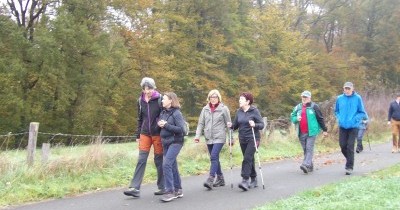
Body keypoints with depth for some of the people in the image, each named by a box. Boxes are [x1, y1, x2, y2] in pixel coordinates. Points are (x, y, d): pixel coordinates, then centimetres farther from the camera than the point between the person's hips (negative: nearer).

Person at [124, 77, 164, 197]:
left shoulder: (160, 99, -6)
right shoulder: (141, 101, 6)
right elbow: (140, 119, 14)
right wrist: (138, 135, 12)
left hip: (158, 134, -3)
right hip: (145, 134, 4)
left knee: (159, 160, 4)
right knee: (141, 160, -3)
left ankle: (162, 187, 17)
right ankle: (135, 188, -6)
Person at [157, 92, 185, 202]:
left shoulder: (176, 113, -11)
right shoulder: (163, 113, 10)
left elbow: (181, 129, -17)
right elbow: (160, 124, 22)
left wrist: (166, 125, -19)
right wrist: (160, 124, -1)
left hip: (175, 142, -8)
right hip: (166, 143, 8)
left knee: (166, 164, -17)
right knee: (172, 166, 11)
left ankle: (170, 191, -11)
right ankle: (178, 190, 21)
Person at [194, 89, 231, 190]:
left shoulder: (224, 109, -1)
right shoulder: (205, 109, 8)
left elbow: (228, 124, 2)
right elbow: (201, 123, 9)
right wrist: (197, 135, -3)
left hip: (219, 137, -5)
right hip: (209, 138, 5)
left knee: (214, 157, -17)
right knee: (214, 158, 11)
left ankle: (211, 179, -20)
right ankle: (220, 179, 23)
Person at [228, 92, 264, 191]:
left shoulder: (254, 111, -7)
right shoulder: (238, 112, 8)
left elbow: (262, 124, -7)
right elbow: (236, 125, 14)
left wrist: (254, 125, -26)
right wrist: (231, 125, -8)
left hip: (253, 138, -6)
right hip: (242, 139, 6)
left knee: (247, 158, -16)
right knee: (249, 159, 13)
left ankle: (245, 180, -19)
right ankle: (254, 179, 25)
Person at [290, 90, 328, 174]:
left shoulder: (314, 106, 1)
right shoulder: (298, 107, 14)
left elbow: (320, 118, 3)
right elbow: (292, 117, 18)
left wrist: (324, 130, 3)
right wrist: (296, 119, -5)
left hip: (311, 132, -5)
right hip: (301, 133, 5)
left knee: (309, 149, -14)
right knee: (305, 150, 9)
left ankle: (306, 165, -24)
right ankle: (310, 166, 19)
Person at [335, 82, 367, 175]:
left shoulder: (357, 98, -5)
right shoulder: (339, 98, 3)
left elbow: (362, 113, 0)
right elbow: (336, 111, 16)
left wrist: (354, 119, -14)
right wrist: (339, 118, -1)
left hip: (353, 126, -3)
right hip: (342, 126, 3)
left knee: (350, 147, -5)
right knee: (342, 145, 4)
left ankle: (350, 167, 6)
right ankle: (349, 159, 32)